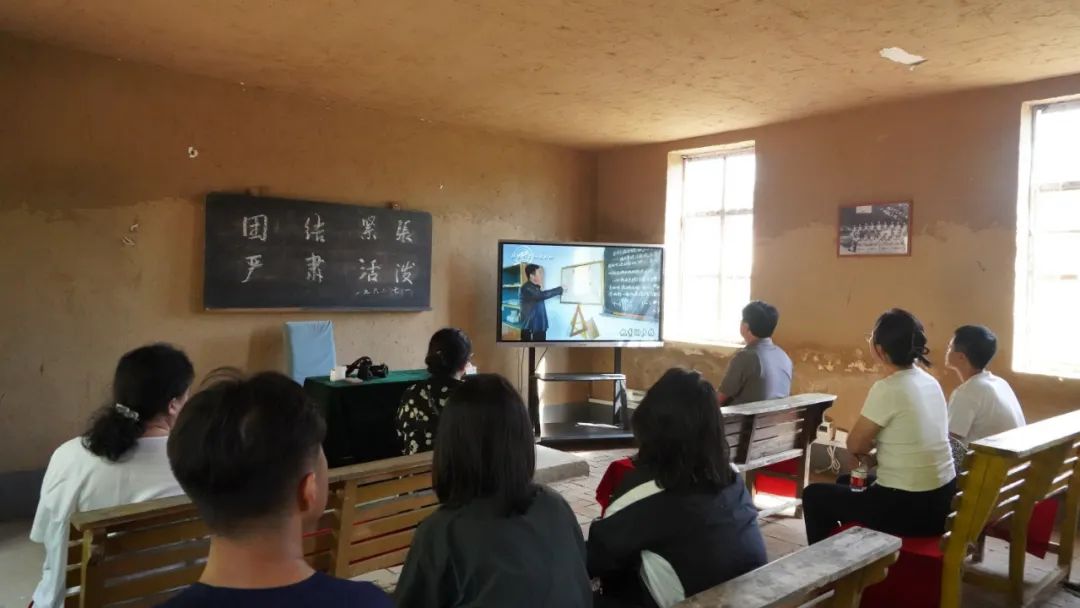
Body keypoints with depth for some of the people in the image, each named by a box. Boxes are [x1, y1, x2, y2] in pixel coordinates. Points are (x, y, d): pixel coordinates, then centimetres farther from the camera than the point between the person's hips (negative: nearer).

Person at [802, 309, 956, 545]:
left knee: (813, 495, 11)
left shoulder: (887, 389, -21)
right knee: (846, 483, 30)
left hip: (908, 507, -8)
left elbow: (854, 445, -10)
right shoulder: (930, 383, 5)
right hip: (941, 500, 8)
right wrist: (876, 457, 7)